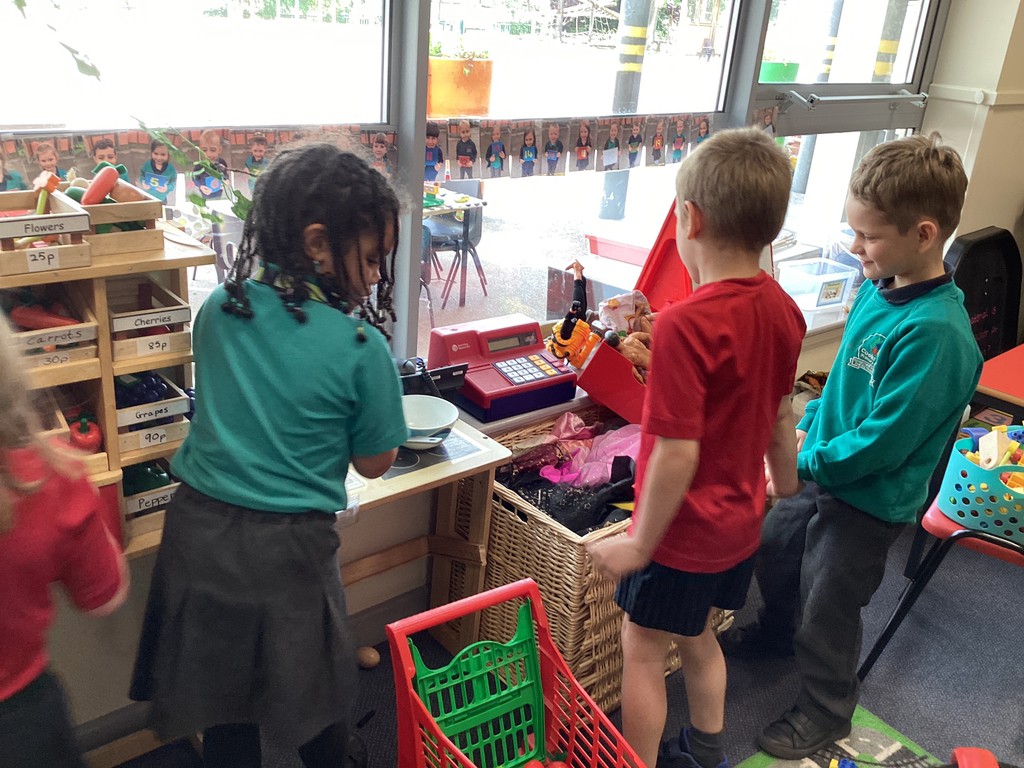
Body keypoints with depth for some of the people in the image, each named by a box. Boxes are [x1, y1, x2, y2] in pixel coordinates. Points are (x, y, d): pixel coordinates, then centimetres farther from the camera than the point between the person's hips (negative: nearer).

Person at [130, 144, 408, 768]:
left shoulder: (218, 309, -2)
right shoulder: (359, 347, -17)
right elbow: (374, 463, -5)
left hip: (198, 529, 4)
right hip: (285, 550, -4)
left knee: (221, 695, 23)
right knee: (315, 699, 21)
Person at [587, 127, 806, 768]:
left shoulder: (686, 324, -28)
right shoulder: (783, 310, -4)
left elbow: (677, 455, -27)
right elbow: (781, 418, 8)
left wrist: (638, 545, -15)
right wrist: (786, 490, 23)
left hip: (684, 532, -8)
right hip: (741, 523, 8)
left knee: (642, 652, 12)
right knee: (698, 637, 27)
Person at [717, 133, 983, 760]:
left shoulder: (935, 333, -31)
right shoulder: (878, 290, -5)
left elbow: (881, 443, -28)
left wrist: (802, 461, -18)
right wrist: (808, 427, 2)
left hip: (871, 501, -8)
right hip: (822, 472, 8)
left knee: (827, 610, 11)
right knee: (774, 552, 28)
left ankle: (826, 713, 38)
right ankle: (776, 635, 58)